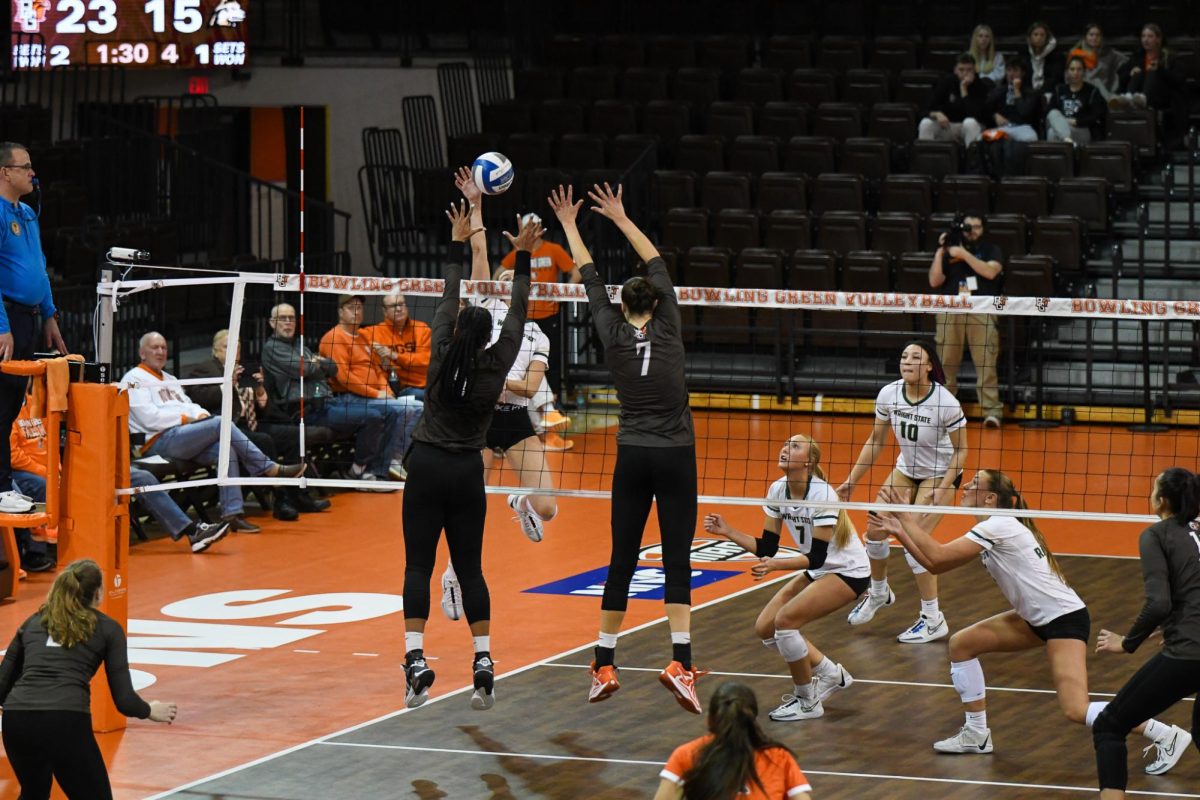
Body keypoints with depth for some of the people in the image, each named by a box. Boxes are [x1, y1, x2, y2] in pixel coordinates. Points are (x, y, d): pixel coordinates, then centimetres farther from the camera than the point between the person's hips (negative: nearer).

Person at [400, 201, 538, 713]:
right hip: (467, 474, 1)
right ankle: (483, 663, -2)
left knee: (418, 566, -2)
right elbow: (517, 316, 6)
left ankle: (416, 661, -15)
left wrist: (458, 246, 15)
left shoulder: (443, 357, -4)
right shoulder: (496, 367, -3)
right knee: (469, 568, 7)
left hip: (427, 466, -1)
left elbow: (448, 301, 7)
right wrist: (523, 258, 12)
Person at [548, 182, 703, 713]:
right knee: (677, 559, -5)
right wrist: (621, 219, 18)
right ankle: (679, 662, -18)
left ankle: (604, 666, 9)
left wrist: (569, 226, 24)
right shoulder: (668, 327, -2)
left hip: (632, 457, 2)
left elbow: (591, 280, 12)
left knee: (622, 559, 7)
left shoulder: (613, 333, 0)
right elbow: (658, 265, 9)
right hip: (675, 455, -2)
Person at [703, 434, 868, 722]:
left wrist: (776, 565, -41)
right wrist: (727, 531, -14)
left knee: (785, 619, -24)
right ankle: (831, 674, 18)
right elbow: (766, 548, -2)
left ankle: (807, 702, -6)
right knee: (765, 628, -1)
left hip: (849, 572, -8)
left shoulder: (822, 495, -26)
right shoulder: (777, 490, -5)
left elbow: (817, 557, -27)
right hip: (818, 571, 8)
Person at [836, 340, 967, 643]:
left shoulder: (945, 402, -28)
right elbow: (875, 441, -1)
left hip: (941, 474, -5)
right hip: (906, 470, 5)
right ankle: (879, 593, 33)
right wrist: (852, 480, -2)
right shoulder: (889, 395, -14)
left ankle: (933, 620, -5)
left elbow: (961, 450, -16)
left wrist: (942, 490, -24)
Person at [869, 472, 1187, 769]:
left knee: (1076, 711, -20)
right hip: (1036, 618, 10)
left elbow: (938, 556, -21)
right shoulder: (990, 530, 11)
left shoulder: (999, 526, -17)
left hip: (1065, 618, -10)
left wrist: (908, 519, -12)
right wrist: (899, 531, 6)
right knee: (961, 644, 10)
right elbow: (935, 564, 11)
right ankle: (976, 735, 17)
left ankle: (1166, 734, -11)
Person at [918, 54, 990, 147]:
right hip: (946, 126, 2)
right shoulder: (947, 82, -1)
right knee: (926, 123, -25)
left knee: (970, 122, -36)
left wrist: (964, 89, -24)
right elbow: (932, 108, -2)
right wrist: (938, 114, -27)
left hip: (969, 129, -2)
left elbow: (974, 115, -23)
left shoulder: (980, 86, -10)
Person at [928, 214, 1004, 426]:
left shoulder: (990, 250, 12)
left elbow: (990, 271, -8)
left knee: (986, 362, -11)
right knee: (945, 363, 2)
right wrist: (940, 251, 1)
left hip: (982, 311, -2)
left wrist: (964, 254, -10)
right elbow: (934, 281, 7)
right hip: (950, 311, 2)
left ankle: (992, 411, -13)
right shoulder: (949, 252, 16)